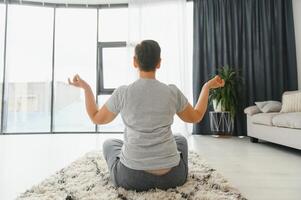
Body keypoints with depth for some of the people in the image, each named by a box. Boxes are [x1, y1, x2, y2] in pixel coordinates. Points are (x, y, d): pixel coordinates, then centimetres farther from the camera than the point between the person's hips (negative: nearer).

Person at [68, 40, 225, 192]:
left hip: (131, 178, -1)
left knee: (109, 143, 31)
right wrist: (207, 87, 20)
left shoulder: (122, 93, -10)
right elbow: (195, 117, 10)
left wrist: (86, 87, 17)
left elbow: (97, 118, 7)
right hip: (172, 177, 1)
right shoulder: (173, 92, -7)